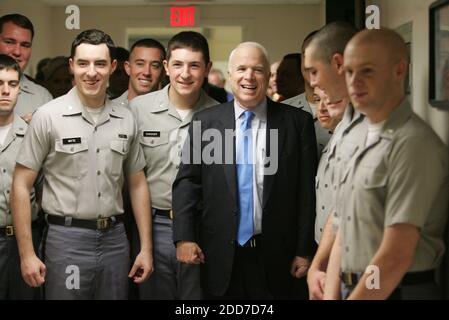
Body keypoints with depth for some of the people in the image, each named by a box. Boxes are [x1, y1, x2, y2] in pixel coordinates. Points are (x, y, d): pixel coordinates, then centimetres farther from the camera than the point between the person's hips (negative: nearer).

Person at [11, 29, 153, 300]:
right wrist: (27, 254, -9)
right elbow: (22, 186, -4)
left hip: (115, 238, 4)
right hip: (67, 238, -3)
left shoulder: (126, 119, 5)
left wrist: (146, 248, 6)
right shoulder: (48, 117, -6)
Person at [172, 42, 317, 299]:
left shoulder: (297, 122, -1)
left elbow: (307, 190, -1)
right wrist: (184, 238, -7)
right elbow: (187, 181, 3)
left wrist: (305, 250, -2)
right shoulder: (205, 122, 3)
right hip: (221, 258, 1)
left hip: (276, 257, -1)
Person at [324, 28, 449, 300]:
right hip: (354, 289, 8)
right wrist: (330, 297, -1)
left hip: (398, 290, -8)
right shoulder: (367, 143, 11)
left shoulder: (413, 144, -18)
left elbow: (396, 257, -22)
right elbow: (343, 238, 10)